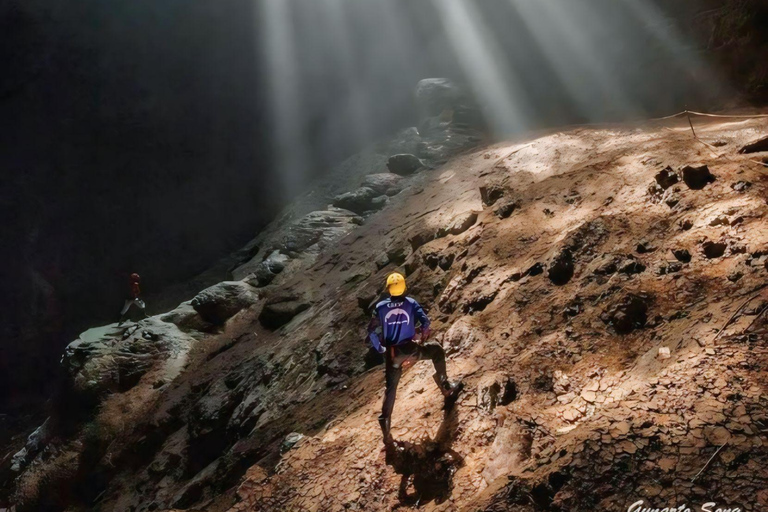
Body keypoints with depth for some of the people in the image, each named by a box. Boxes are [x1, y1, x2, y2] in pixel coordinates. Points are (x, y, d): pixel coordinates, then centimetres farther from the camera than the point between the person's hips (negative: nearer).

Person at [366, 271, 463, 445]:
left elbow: (372, 331, -2)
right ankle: (446, 387, 21)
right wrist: (423, 338, 13)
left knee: (390, 388, 15)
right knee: (437, 350, 23)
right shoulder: (411, 303, 0)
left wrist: (380, 349, 11)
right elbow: (425, 322, -7)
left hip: (391, 353, 2)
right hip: (409, 349, -2)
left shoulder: (381, 306, 3)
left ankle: (385, 423, 9)